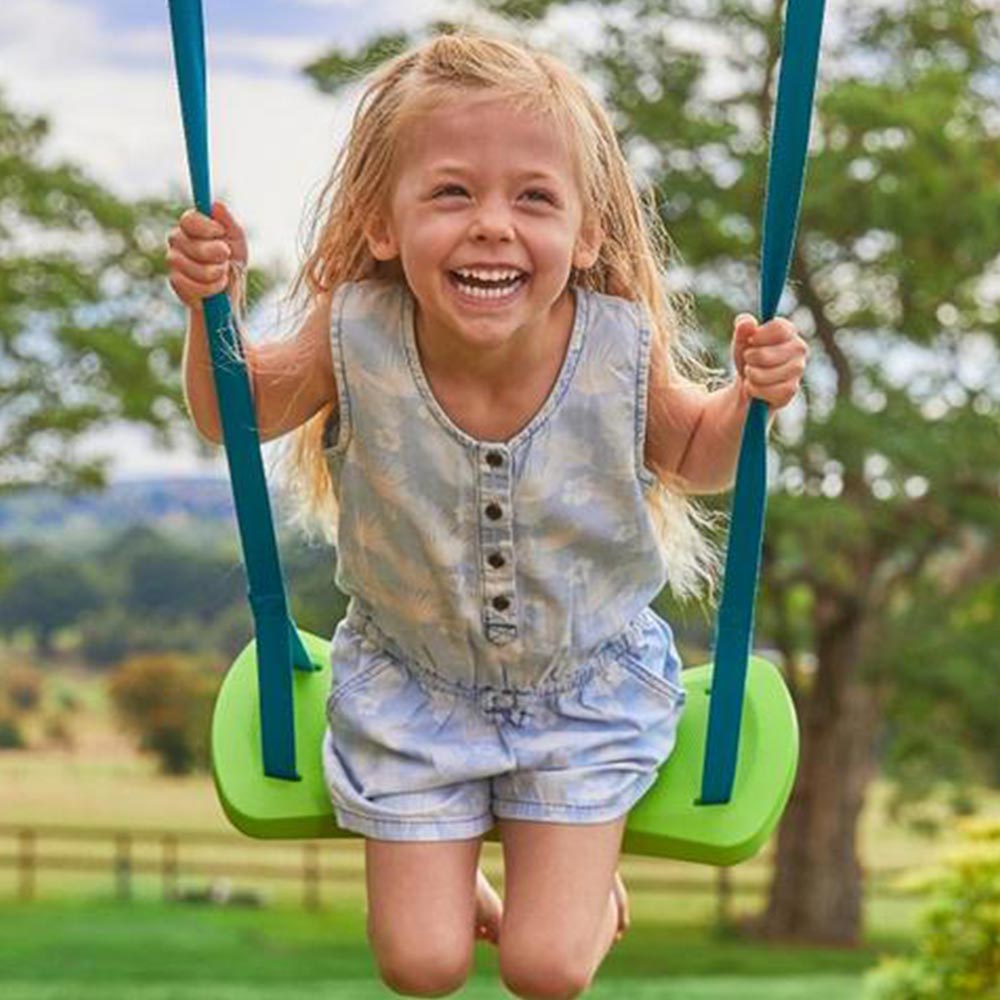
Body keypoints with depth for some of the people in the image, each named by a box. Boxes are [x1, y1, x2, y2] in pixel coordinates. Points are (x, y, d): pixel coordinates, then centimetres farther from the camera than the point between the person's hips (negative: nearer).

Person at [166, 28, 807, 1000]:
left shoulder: (621, 346, -24)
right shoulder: (356, 336, -26)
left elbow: (694, 458, -2)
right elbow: (237, 411, -5)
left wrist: (751, 395, -22)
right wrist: (213, 307, -23)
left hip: (589, 686, 0)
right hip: (411, 689, 0)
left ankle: (585, 871, 35)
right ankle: (441, 872, 41)